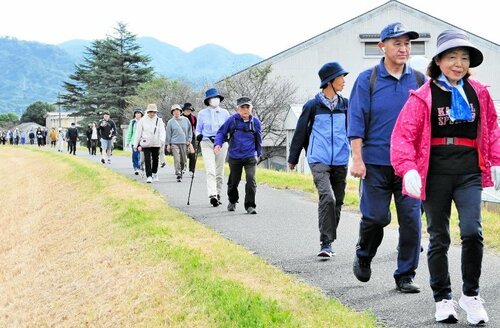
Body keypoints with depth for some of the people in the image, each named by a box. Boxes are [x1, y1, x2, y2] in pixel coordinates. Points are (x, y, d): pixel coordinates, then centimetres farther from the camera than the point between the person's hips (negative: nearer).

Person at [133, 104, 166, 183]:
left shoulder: (159, 120, 4)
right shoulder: (142, 120, 3)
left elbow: (162, 131, -7)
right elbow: (138, 133, 7)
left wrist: (162, 139, -28)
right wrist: (135, 145, 6)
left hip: (156, 143, 1)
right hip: (146, 143, -1)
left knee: (155, 159, 11)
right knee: (147, 160, -10)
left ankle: (154, 173, 32)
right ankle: (149, 176, -12)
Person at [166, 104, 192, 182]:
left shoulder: (185, 120, 6)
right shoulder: (170, 122, 1)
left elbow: (190, 130, 13)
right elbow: (168, 134, 4)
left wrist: (189, 140, 6)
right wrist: (168, 144, 1)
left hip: (184, 143, 2)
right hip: (174, 143, -2)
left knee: (183, 160, 8)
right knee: (177, 159, -12)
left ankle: (181, 172, 26)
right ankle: (178, 175, -13)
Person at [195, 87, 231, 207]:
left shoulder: (224, 113, 7)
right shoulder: (202, 114, 4)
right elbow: (198, 129, 11)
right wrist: (198, 135, -10)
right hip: (207, 143, -2)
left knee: (219, 171, 8)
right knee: (210, 171, -15)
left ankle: (218, 194, 21)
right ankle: (212, 196, -25)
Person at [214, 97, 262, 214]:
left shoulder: (255, 122, 0)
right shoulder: (232, 120, -5)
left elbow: (259, 139, 14)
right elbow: (221, 132, 5)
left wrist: (259, 154, 21)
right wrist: (218, 144, -13)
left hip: (250, 157, 0)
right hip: (234, 157, 0)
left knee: (251, 179, -16)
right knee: (233, 181, 13)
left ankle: (250, 205, -8)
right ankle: (232, 201, 39)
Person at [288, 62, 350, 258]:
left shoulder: (346, 105, 9)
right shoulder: (312, 106, 0)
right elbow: (301, 132, 7)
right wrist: (292, 159, 12)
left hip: (340, 162, 4)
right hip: (319, 161, -4)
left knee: (338, 201, 8)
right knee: (327, 198, -20)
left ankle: (328, 243, 22)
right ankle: (326, 243, -14)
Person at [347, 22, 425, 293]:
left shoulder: (419, 80, 8)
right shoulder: (367, 80, 1)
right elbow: (356, 121, -2)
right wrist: (357, 159, -9)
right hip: (376, 162, -2)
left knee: (411, 220, -2)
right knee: (375, 217, 0)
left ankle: (405, 276, 11)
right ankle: (363, 257, 30)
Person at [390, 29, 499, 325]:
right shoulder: (423, 97, -4)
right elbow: (403, 135, -10)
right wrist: (408, 168, -22)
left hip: (469, 172, 2)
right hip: (435, 173, -1)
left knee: (472, 231, -14)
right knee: (439, 238, 8)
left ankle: (471, 295, 6)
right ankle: (443, 299, 21)